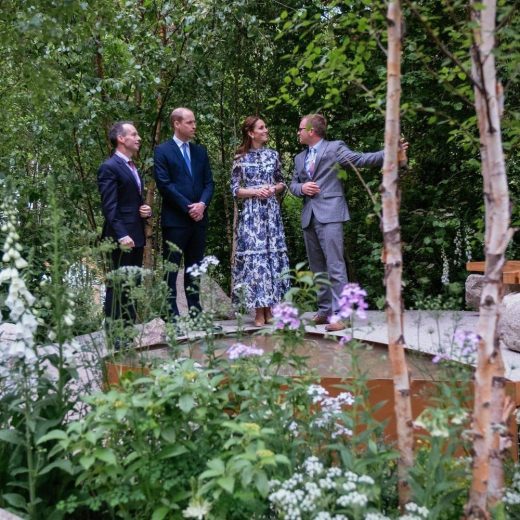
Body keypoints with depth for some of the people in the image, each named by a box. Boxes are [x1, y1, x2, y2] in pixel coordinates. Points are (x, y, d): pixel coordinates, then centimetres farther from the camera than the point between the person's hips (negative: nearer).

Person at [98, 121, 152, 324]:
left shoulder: (133, 167, 19)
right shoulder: (109, 167, -9)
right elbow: (109, 206, -16)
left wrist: (147, 210, 5)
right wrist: (122, 235, -25)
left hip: (136, 236, 9)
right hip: (122, 238, -9)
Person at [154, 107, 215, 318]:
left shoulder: (200, 151, 15)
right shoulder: (163, 151, -2)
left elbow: (209, 182, 11)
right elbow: (164, 184, -10)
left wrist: (202, 203, -8)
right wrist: (188, 206, -14)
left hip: (199, 218, 6)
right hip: (175, 219, -5)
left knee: (195, 267, 11)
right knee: (171, 267, -2)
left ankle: (195, 310, 19)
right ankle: (171, 313, 3)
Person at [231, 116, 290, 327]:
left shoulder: (273, 155, 10)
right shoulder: (240, 158, 2)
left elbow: (282, 183, 16)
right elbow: (235, 190, 1)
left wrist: (274, 189, -5)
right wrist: (255, 191, -12)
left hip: (271, 212, 3)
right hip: (251, 213, -3)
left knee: (273, 255, 1)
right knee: (254, 255, -6)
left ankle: (269, 309, 10)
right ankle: (259, 312, 1)